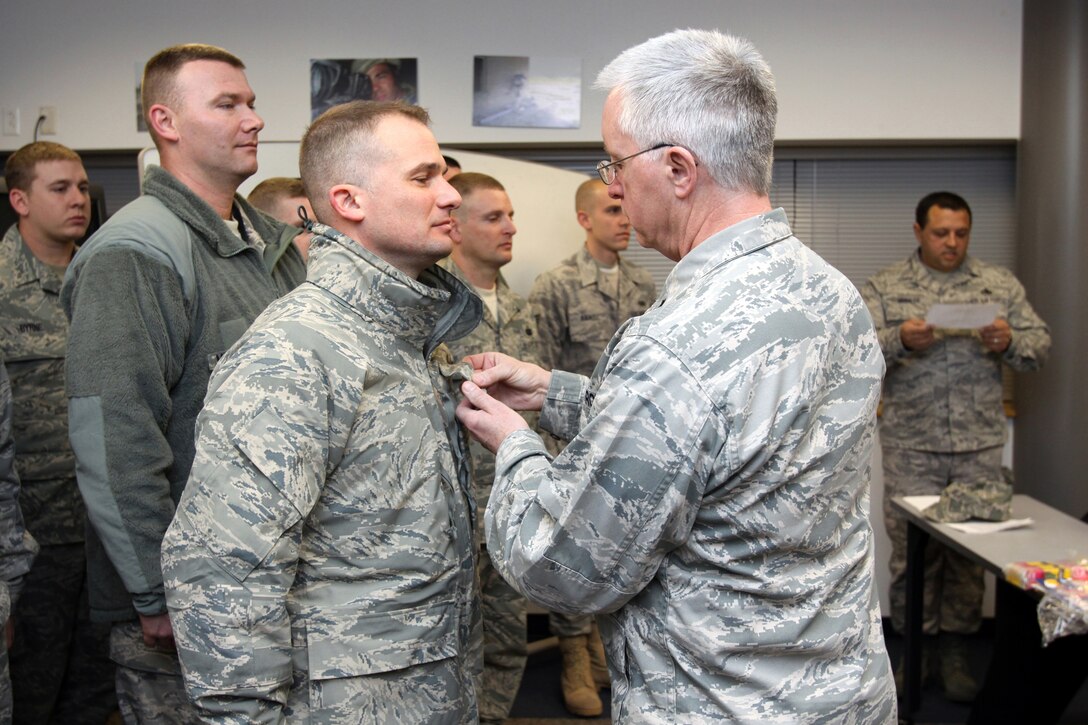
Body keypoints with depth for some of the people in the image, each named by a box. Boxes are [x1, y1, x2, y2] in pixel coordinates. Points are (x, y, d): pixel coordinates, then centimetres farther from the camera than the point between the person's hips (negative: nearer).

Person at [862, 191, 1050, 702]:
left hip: (979, 447, 2)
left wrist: (1009, 342, -14)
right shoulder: (884, 287, 4)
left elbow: (1040, 344, 7)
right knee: (912, 550, 4)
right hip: (911, 446, -1)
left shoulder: (999, 284, 9)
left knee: (970, 551, 7)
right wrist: (900, 340, -24)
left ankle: (954, 652, 20)